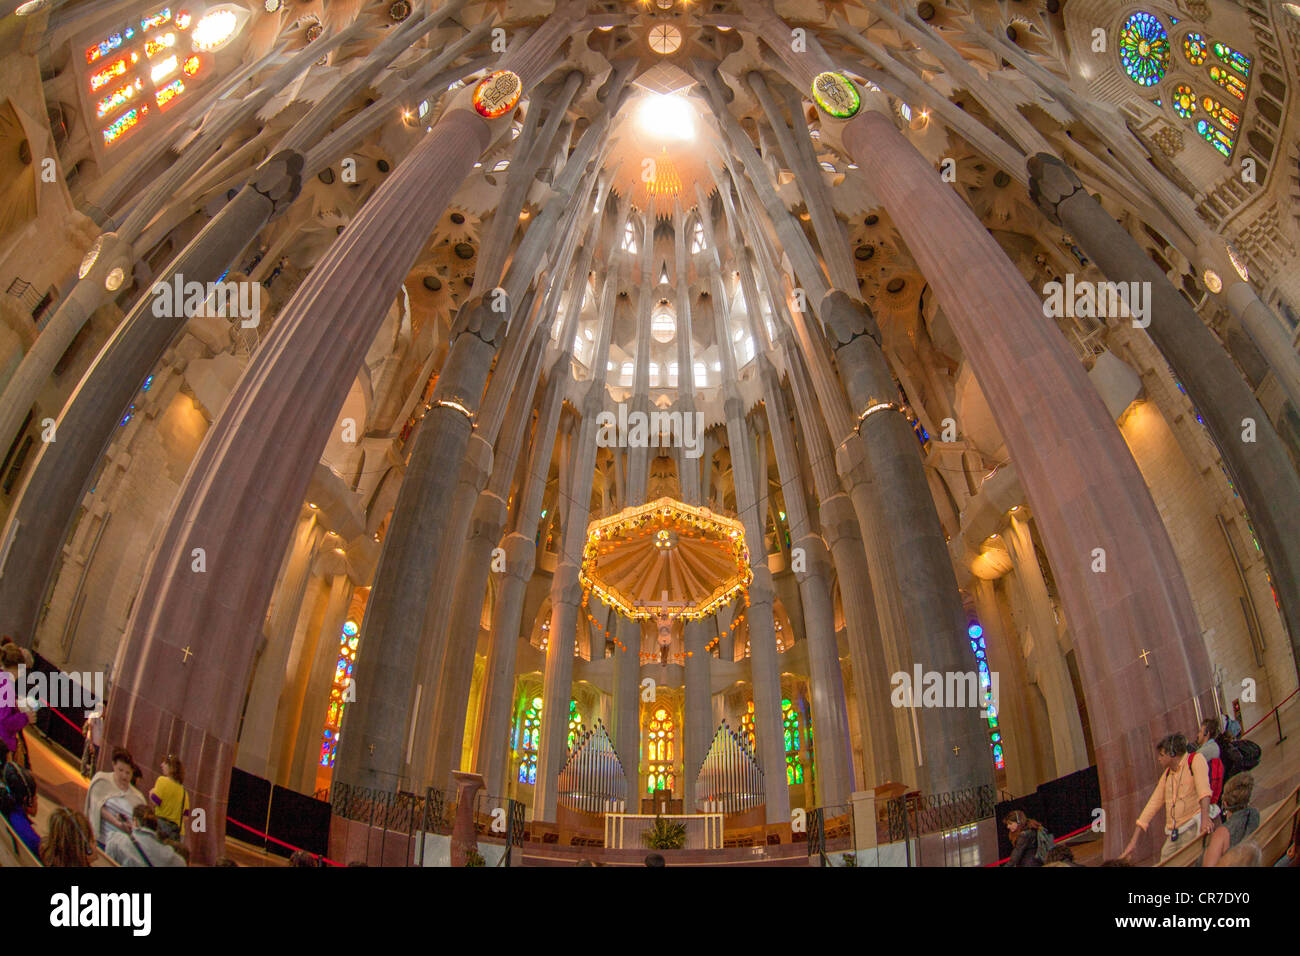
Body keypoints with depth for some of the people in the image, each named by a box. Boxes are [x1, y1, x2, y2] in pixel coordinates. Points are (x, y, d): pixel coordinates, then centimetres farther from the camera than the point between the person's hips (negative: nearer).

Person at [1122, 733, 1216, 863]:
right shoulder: (1167, 774, 19)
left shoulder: (1195, 760, -1)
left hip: (1193, 828, -6)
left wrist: (1205, 817, -35)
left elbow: (1203, 788, -18)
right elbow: (1153, 804, 16)